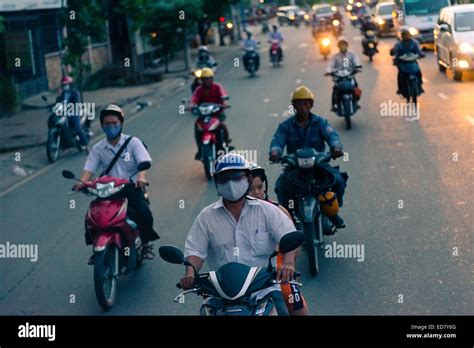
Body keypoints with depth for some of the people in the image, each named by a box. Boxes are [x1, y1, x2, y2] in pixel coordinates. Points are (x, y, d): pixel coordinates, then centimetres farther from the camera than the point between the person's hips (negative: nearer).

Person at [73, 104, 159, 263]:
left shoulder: (133, 142, 0)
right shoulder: (98, 148, 7)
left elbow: (144, 161, -14)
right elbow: (89, 168, -2)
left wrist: (141, 177, -36)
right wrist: (82, 182, -25)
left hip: (132, 188, -2)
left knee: (145, 213, -26)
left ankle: (146, 244, -1)